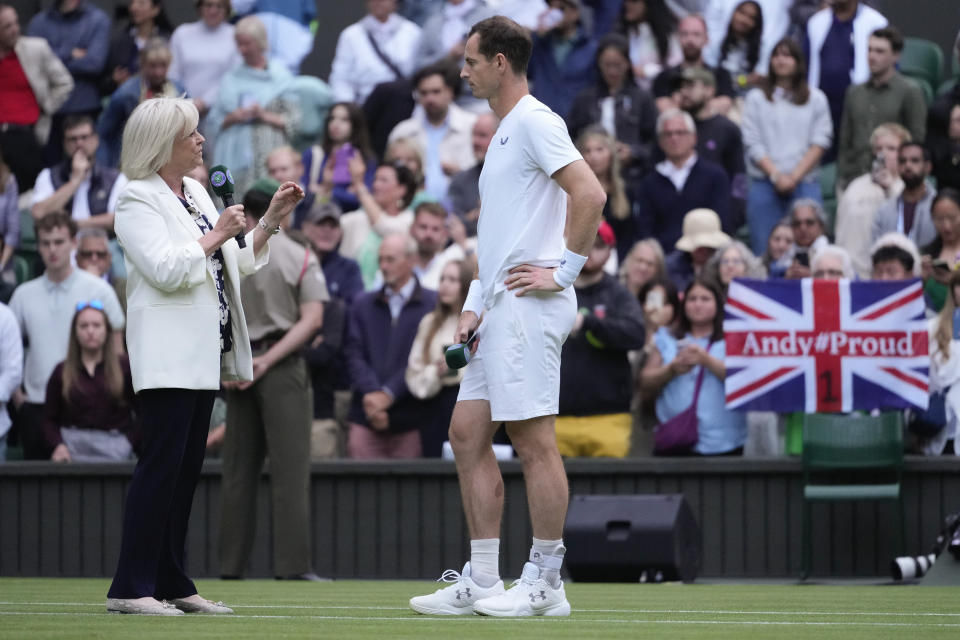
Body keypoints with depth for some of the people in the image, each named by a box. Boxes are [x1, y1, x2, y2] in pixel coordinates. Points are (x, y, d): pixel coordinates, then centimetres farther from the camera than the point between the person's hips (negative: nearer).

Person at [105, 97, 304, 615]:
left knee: (186, 470, 8)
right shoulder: (137, 200, -7)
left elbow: (236, 265, 23)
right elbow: (166, 269, -19)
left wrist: (271, 221, 14)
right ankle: (130, 587, -12)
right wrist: (216, 235, -12)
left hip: (203, 354, 9)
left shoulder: (197, 193, 18)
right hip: (167, 354, -9)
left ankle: (171, 584, 11)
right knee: (162, 464, -12)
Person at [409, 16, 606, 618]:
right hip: (499, 311, 10)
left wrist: (565, 270, -18)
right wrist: (474, 307, 18)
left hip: (530, 307, -10)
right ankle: (481, 581, 11)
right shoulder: (504, 132, 22)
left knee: (534, 438, -7)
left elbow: (590, 194, -22)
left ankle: (545, 583, -3)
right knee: (468, 433, 8)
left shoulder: (535, 122, -9)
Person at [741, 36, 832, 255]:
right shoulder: (756, 98, 10)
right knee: (764, 251, -6)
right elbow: (753, 143, 3)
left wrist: (795, 176, -8)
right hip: (765, 185, 0)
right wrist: (776, 176, -10)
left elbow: (820, 142, 3)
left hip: (805, 184, 0)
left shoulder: (816, 99, 11)